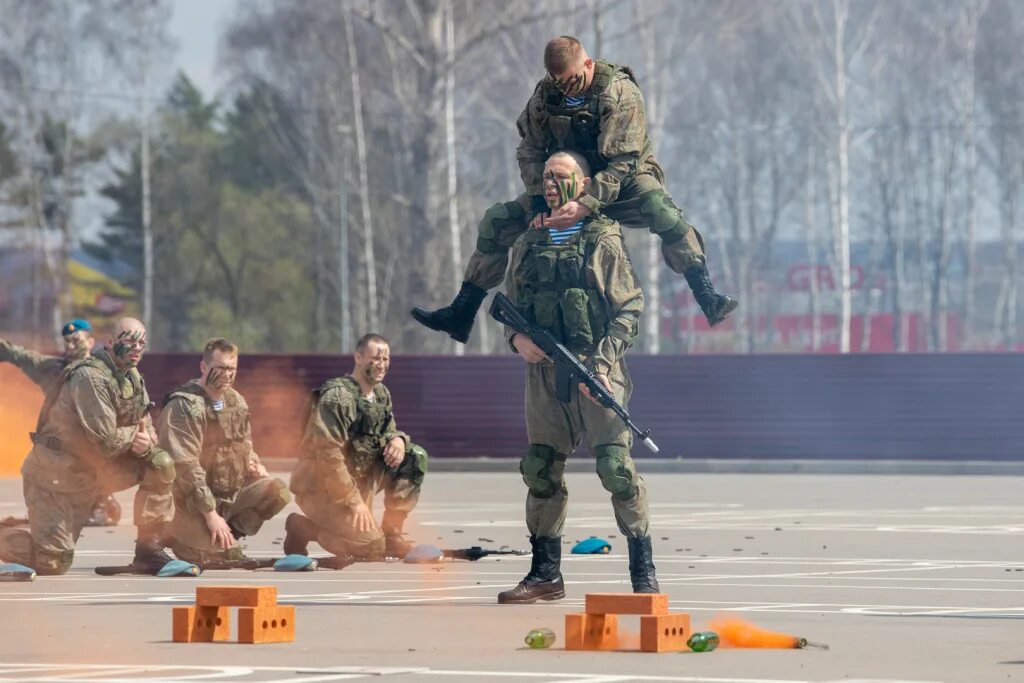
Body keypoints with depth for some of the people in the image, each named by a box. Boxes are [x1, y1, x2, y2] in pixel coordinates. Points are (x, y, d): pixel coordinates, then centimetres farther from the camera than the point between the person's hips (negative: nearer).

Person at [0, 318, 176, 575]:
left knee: (160, 464, -6)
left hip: (90, 472, 8)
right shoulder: (91, 377, -23)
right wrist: (134, 434, -9)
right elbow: (106, 440, -28)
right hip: (55, 473, -8)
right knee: (53, 563, -13)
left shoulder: (133, 378, 5)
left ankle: (148, 552, 1)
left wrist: (145, 442, -16)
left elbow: (146, 428, 8)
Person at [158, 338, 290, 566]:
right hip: (195, 501, -7)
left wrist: (255, 466, 0)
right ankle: (179, 535, 7)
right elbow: (185, 465, -22)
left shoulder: (236, 401, 8)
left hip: (234, 492, 7)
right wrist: (210, 513, -23)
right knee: (227, 557, -17)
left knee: (278, 492, -12)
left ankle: (229, 530, 0)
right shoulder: (185, 407, -17)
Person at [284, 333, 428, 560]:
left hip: (359, 477, 8)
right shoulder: (337, 396, -20)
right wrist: (354, 502, -24)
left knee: (416, 457, -4)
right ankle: (303, 527, 0)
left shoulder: (382, 394, 7)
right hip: (321, 487, -8)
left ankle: (391, 532, 0)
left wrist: (398, 439, -11)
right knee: (373, 545, -19)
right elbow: (329, 455, -24)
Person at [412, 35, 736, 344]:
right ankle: (461, 314, 2)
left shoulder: (621, 93, -24)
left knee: (660, 209, -38)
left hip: (623, 181, -5)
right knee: (496, 221, -5)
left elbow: (621, 163, -30)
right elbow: (530, 150, -3)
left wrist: (586, 205, -42)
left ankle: (707, 298, -41)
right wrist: (538, 202, -19)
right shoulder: (545, 94, -9)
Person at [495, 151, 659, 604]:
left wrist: (601, 362, -14)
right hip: (542, 370, 5)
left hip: (593, 369, -5)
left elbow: (630, 309, -3)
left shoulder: (602, 242, 1)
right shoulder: (528, 244, 15)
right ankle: (546, 573, 14)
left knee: (615, 466, -12)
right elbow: (509, 305, 21)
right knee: (541, 470, 6)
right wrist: (517, 338, -2)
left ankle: (643, 571, -8)